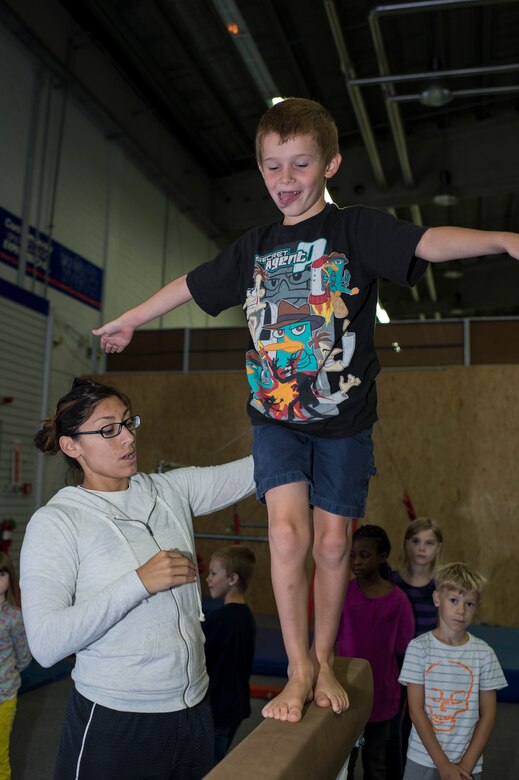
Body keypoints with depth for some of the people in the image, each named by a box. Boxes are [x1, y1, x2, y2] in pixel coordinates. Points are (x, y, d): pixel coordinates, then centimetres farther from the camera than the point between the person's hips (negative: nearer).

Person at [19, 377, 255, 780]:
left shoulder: (172, 489, 1)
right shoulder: (56, 521, -11)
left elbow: (253, 471, 1)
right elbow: (46, 644, -20)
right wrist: (140, 582, -23)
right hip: (114, 724, -4)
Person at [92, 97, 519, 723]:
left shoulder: (356, 229, -3)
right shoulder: (255, 247, 9)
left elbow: (427, 243, -20)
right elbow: (192, 286, 21)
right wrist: (129, 320, 33)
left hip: (344, 418, -2)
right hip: (277, 417, 2)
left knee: (333, 542, 5)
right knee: (288, 530, -12)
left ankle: (324, 661, 27)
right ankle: (298, 669, 5)